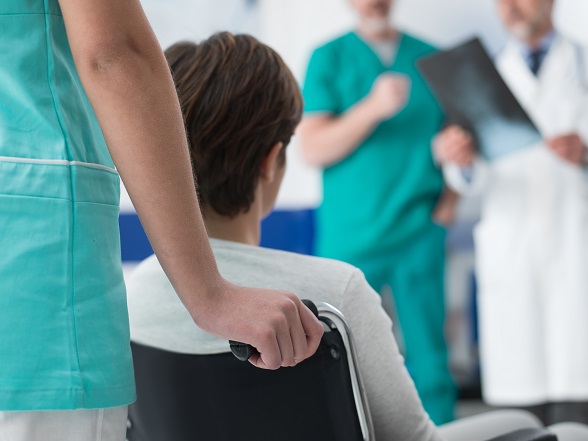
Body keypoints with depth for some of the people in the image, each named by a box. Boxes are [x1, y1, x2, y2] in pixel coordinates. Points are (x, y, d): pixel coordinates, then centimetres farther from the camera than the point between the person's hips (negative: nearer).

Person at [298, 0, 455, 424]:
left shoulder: (430, 58, 11)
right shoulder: (329, 59, 3)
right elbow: (313, 148, -6)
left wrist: (450, 195, 0)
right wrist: (373, 107, -19)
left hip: (419, 232, 2)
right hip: (349, 236, -2)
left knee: (430, 362, -1)